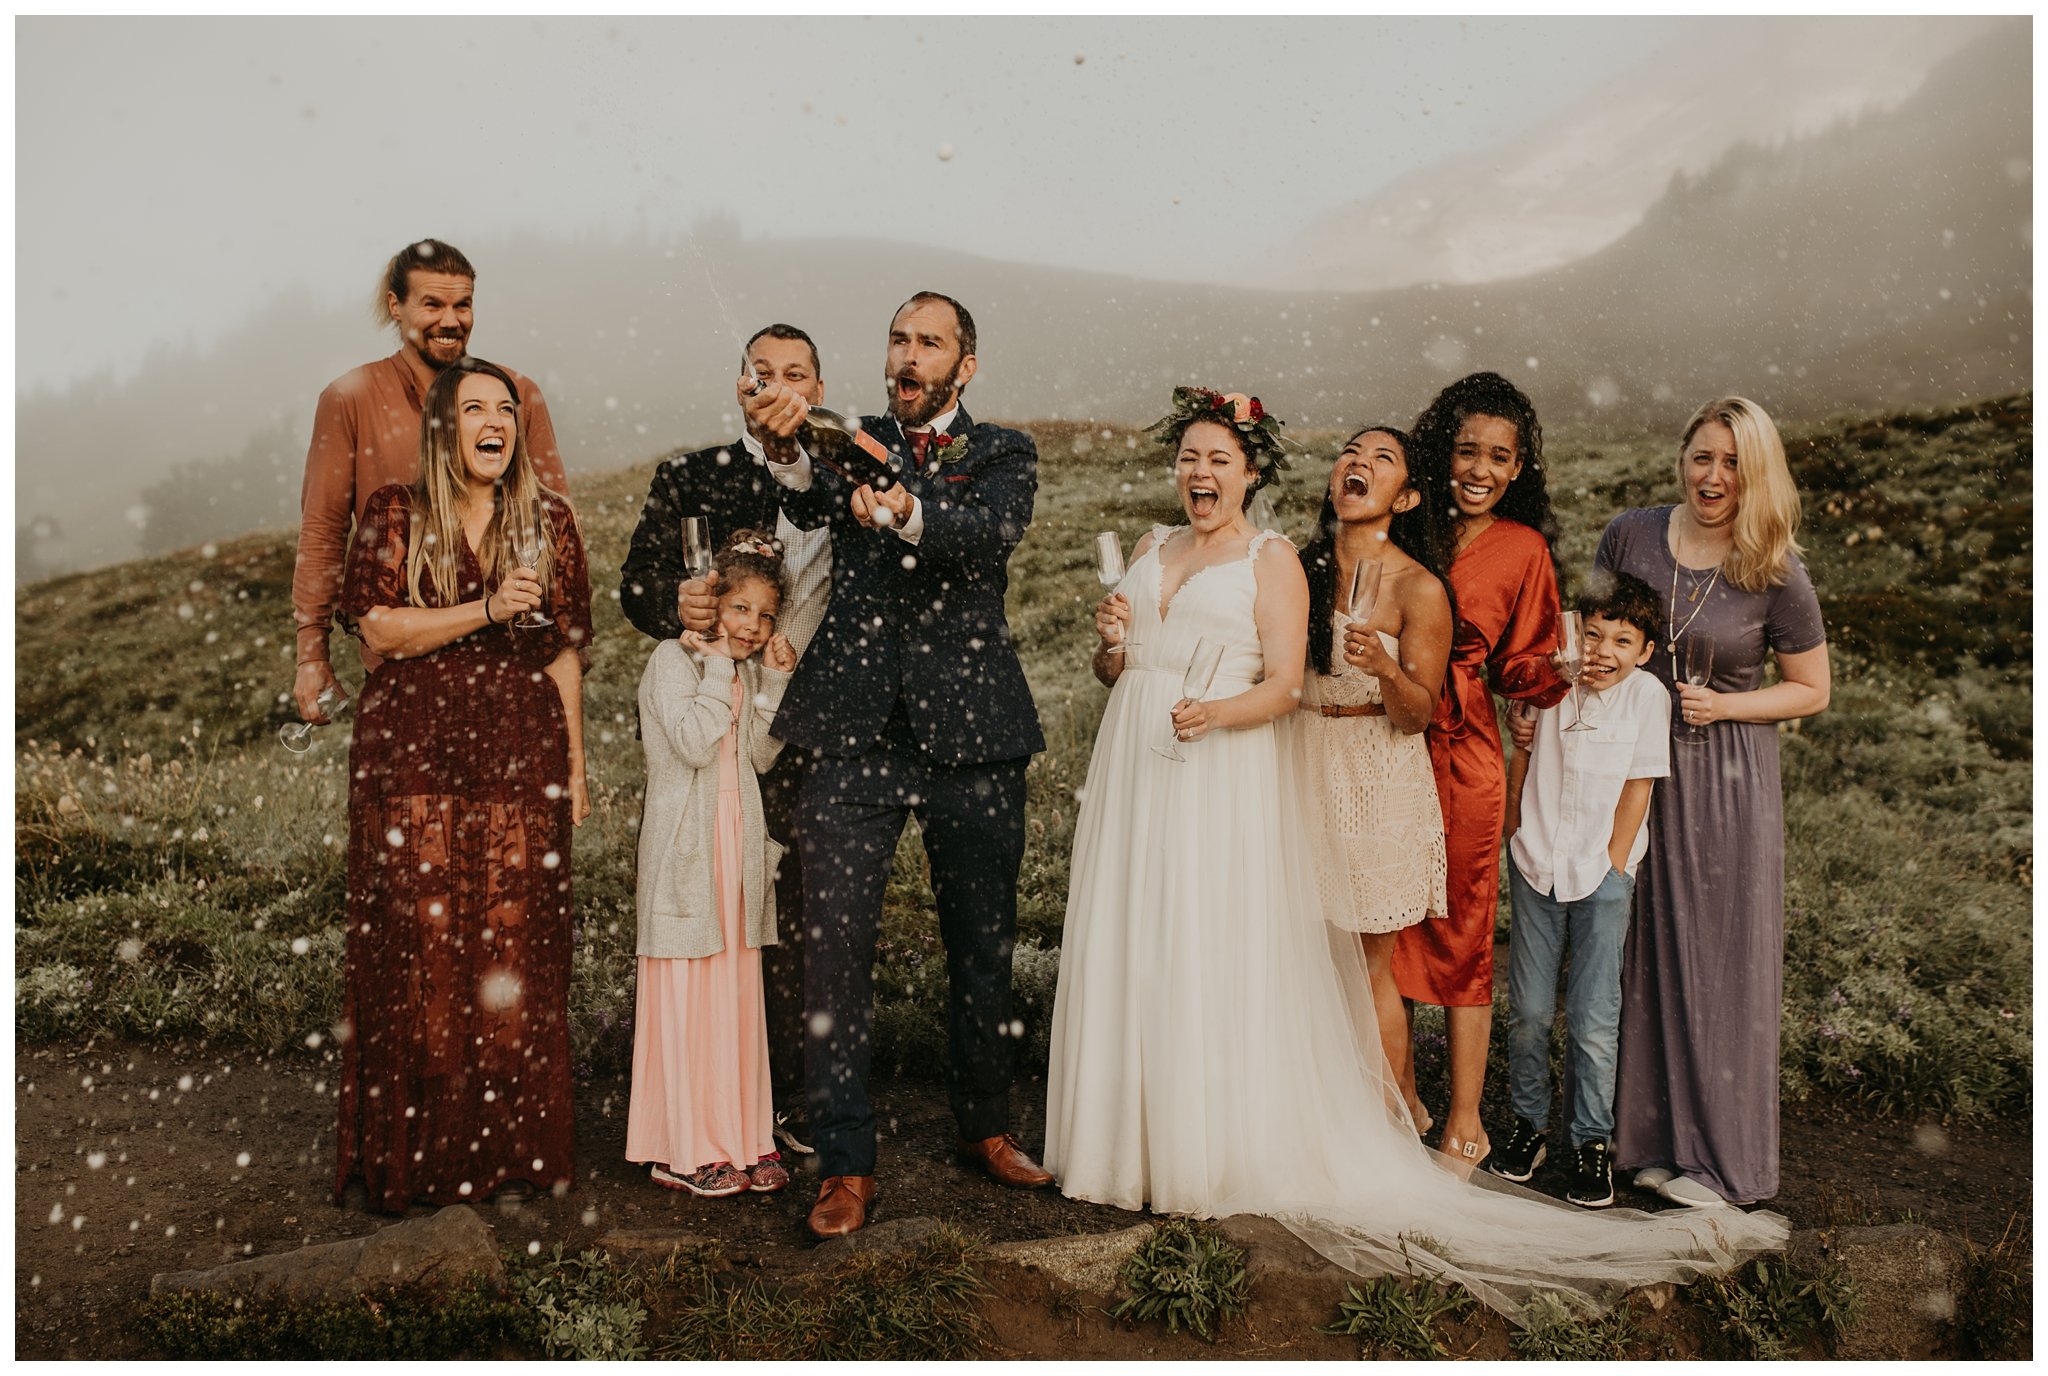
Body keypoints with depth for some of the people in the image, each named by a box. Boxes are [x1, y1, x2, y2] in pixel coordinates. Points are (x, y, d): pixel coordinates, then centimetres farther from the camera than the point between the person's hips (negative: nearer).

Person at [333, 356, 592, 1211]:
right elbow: (378, 629, -4)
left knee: (516, 941, -1)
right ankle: (422, 1148, 9)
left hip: (520, 755, 1)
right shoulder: (395, 514, 5)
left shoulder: (547, 520, 10)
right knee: (420, 941, -3)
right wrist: (486, 609, -14)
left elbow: (564, 651, 10)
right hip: (412, 754, -1)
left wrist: (575, 768, 7)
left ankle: (512, 1144, 11)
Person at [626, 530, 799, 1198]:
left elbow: (761, 756, 5)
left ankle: (742, 1138, 15)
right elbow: (694, 743, -19)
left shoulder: (749, 669, 15)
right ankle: (685, 1149, 5)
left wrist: (775, 682, -3)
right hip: (688, 849, -6)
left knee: (740, 992, 8)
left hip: (741, 845, 7)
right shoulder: (673, 660, -6)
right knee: (686, 994, -3)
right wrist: (718, 668, -14)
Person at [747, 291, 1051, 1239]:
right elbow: (807, 506, -12)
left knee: (983, 947, 11)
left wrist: (908, 512, -35)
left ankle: (985, 1129, 32)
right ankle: (845, 1163, 9)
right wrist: (785, 449, -35)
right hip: (855, 731, 0)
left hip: (970, 734, 0)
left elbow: (993, 531, -14)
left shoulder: (1003, 455, 8)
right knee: (835, 946, -3)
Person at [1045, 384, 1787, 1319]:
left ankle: (1220, 1155, 6)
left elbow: (1281, 687, -8)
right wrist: (1110, 644, -4)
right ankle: (1129, 1138, 19)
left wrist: (1217, 713, -26)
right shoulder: (1150, 553, 17)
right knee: (1130, 953, 7)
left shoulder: (1271, 559, 0)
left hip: (1227, 777, -5)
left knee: (1220, 959, -5)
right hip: (1137, 770, 5)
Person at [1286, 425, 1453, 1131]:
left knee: (1368, 965, 3)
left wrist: (1384, 665, -27)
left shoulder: (1420, 589, -10)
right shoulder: (1301, 568, 5)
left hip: (1375, 780, -5)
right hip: (1299, 766, 5)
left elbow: (1418, 714, -9)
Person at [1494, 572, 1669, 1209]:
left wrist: (1611, 865, -4)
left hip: (1601, 876, -2)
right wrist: (1516, 836, 5)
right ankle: (1529, 1123, 26)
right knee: (1529, 1011, 8)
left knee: (1594, 1019, 0)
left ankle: (1592, 1141, 15)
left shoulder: (1646, 695, -8)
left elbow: (1637, 788, -4)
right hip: (1536, 869, 2)